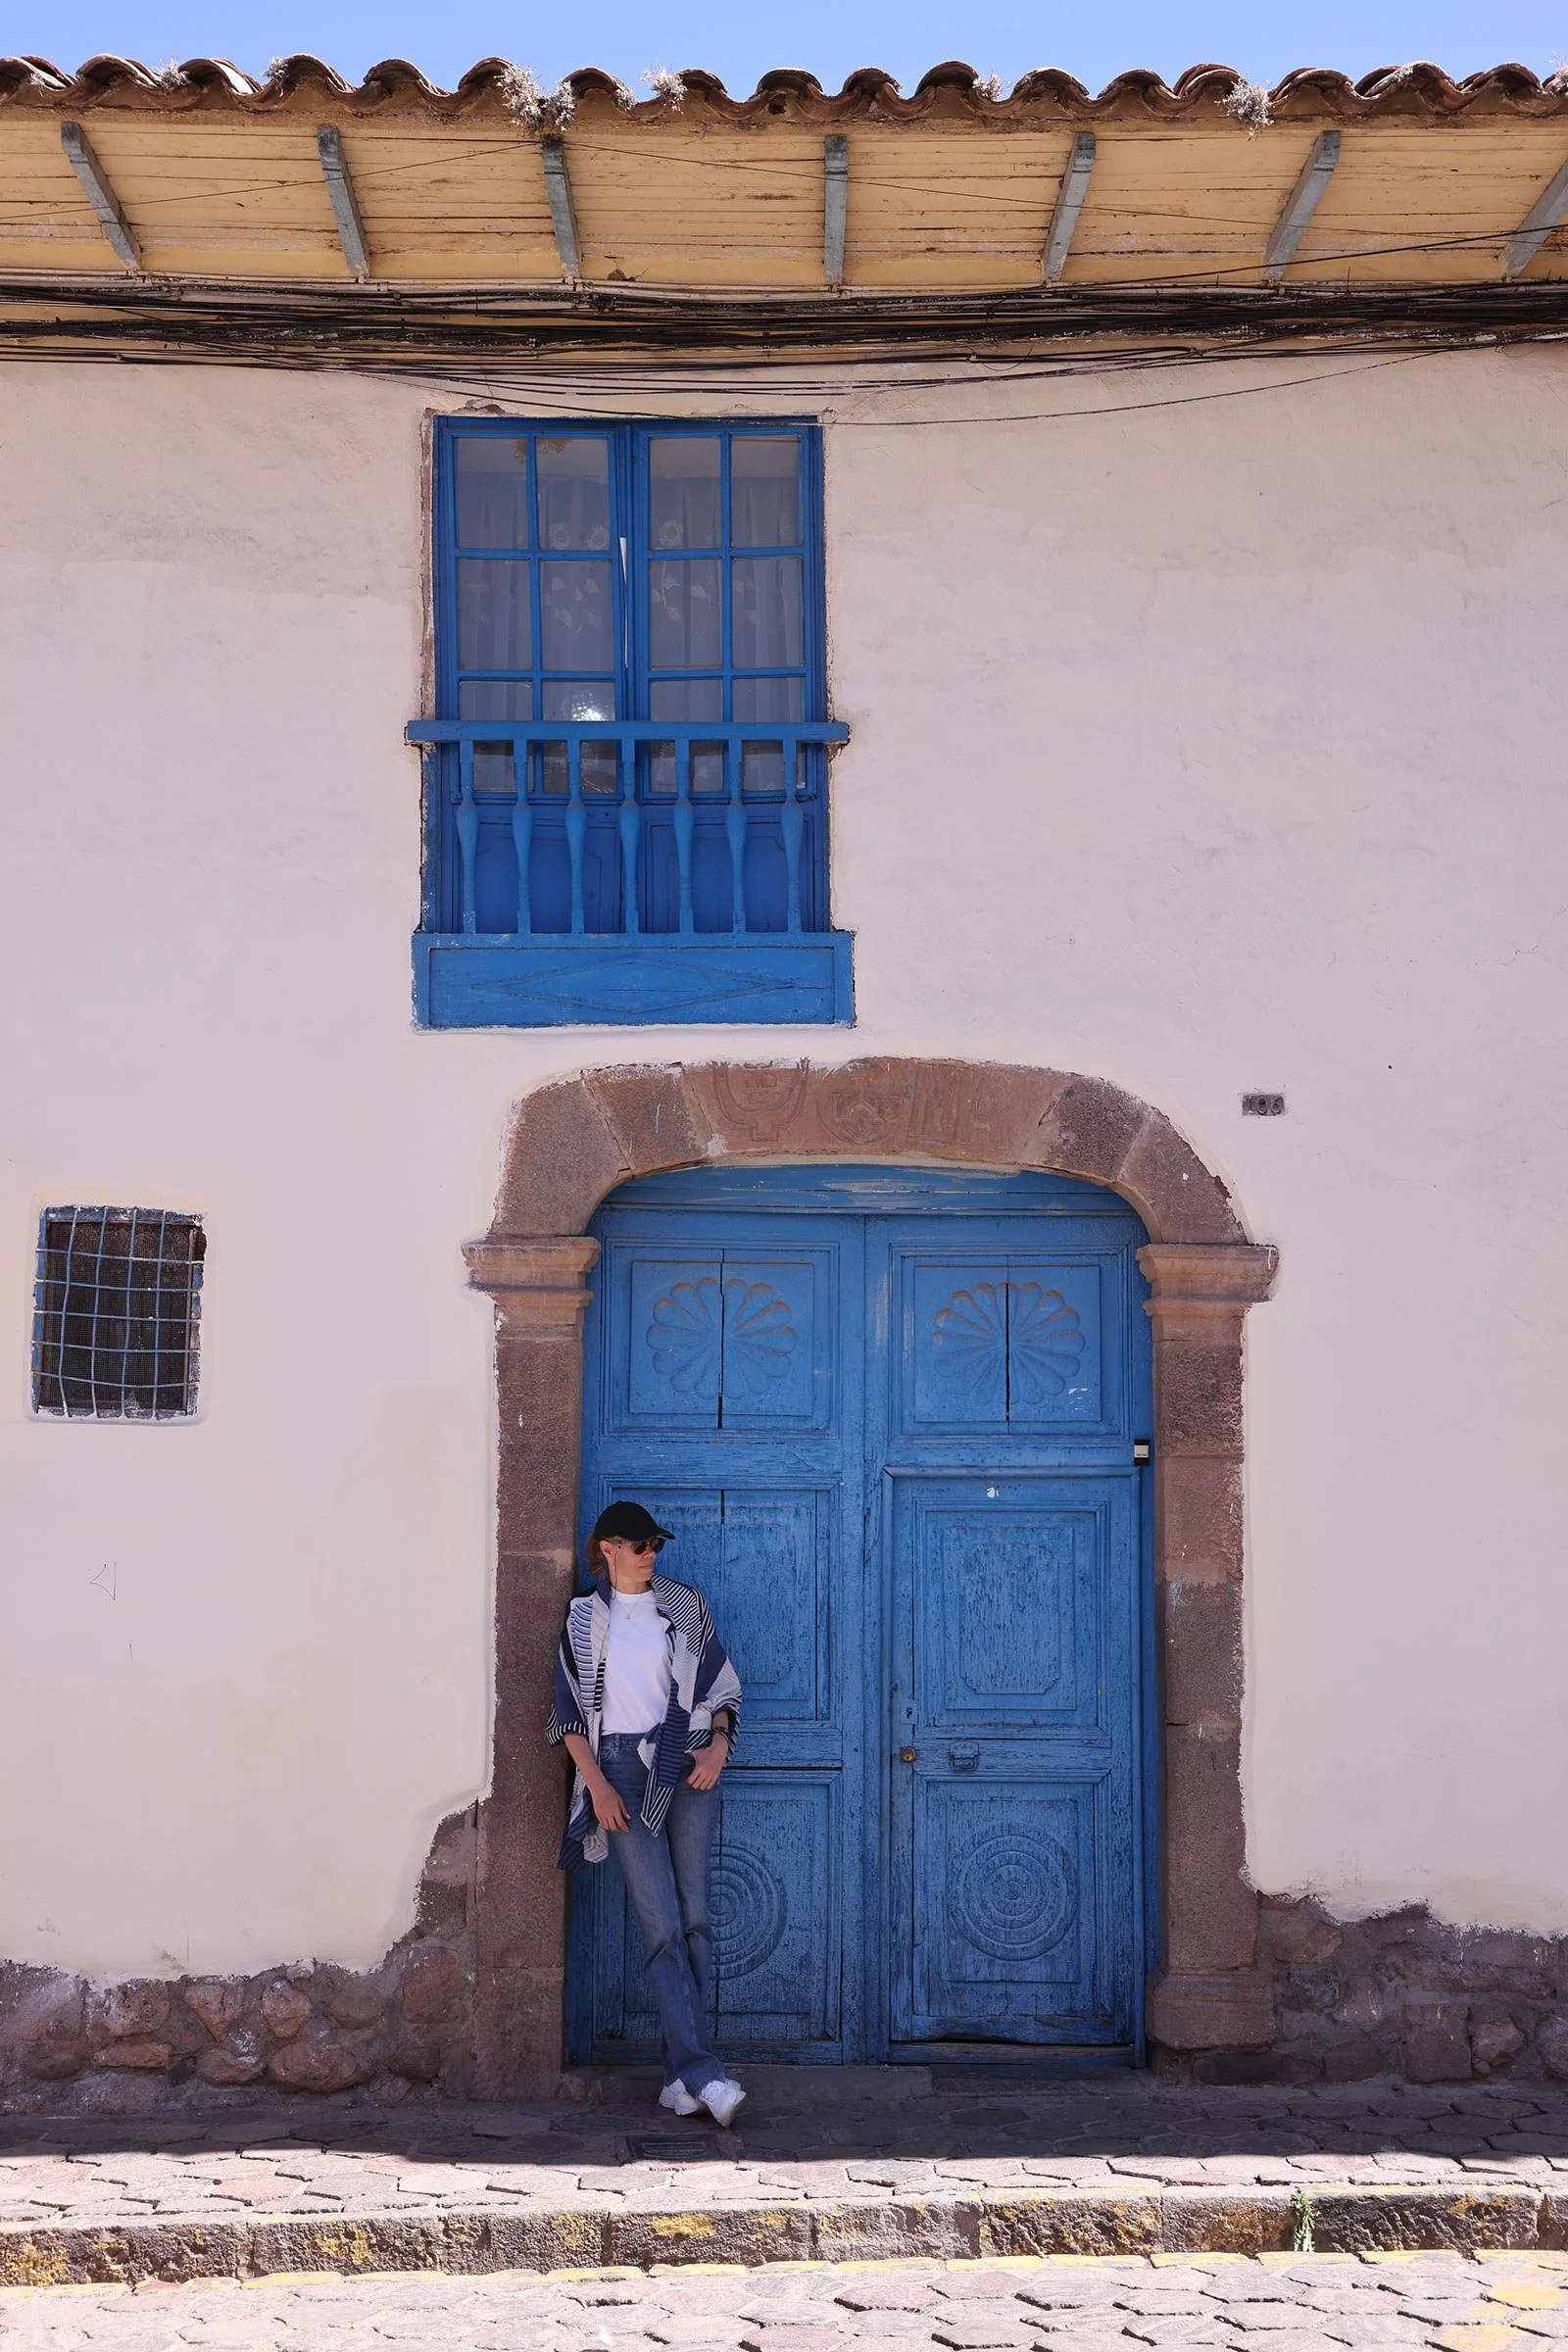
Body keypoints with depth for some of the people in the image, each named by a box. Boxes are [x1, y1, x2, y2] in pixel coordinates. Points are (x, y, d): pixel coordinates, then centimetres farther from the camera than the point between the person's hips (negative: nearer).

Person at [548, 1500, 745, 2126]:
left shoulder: (684, 1606, 11)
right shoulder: (584, 1618, 7)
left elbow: (722, 1685, 15)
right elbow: (568, 1713, 4)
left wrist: (718, 1746, -2)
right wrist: (598, 1785, -6)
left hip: (688, 1767, 2)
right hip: (622, 1770, -2)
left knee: (694, 1917, -1)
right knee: (661, 1923, -11)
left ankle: (681, 2075, 4)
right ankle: (702, 2072, -15)